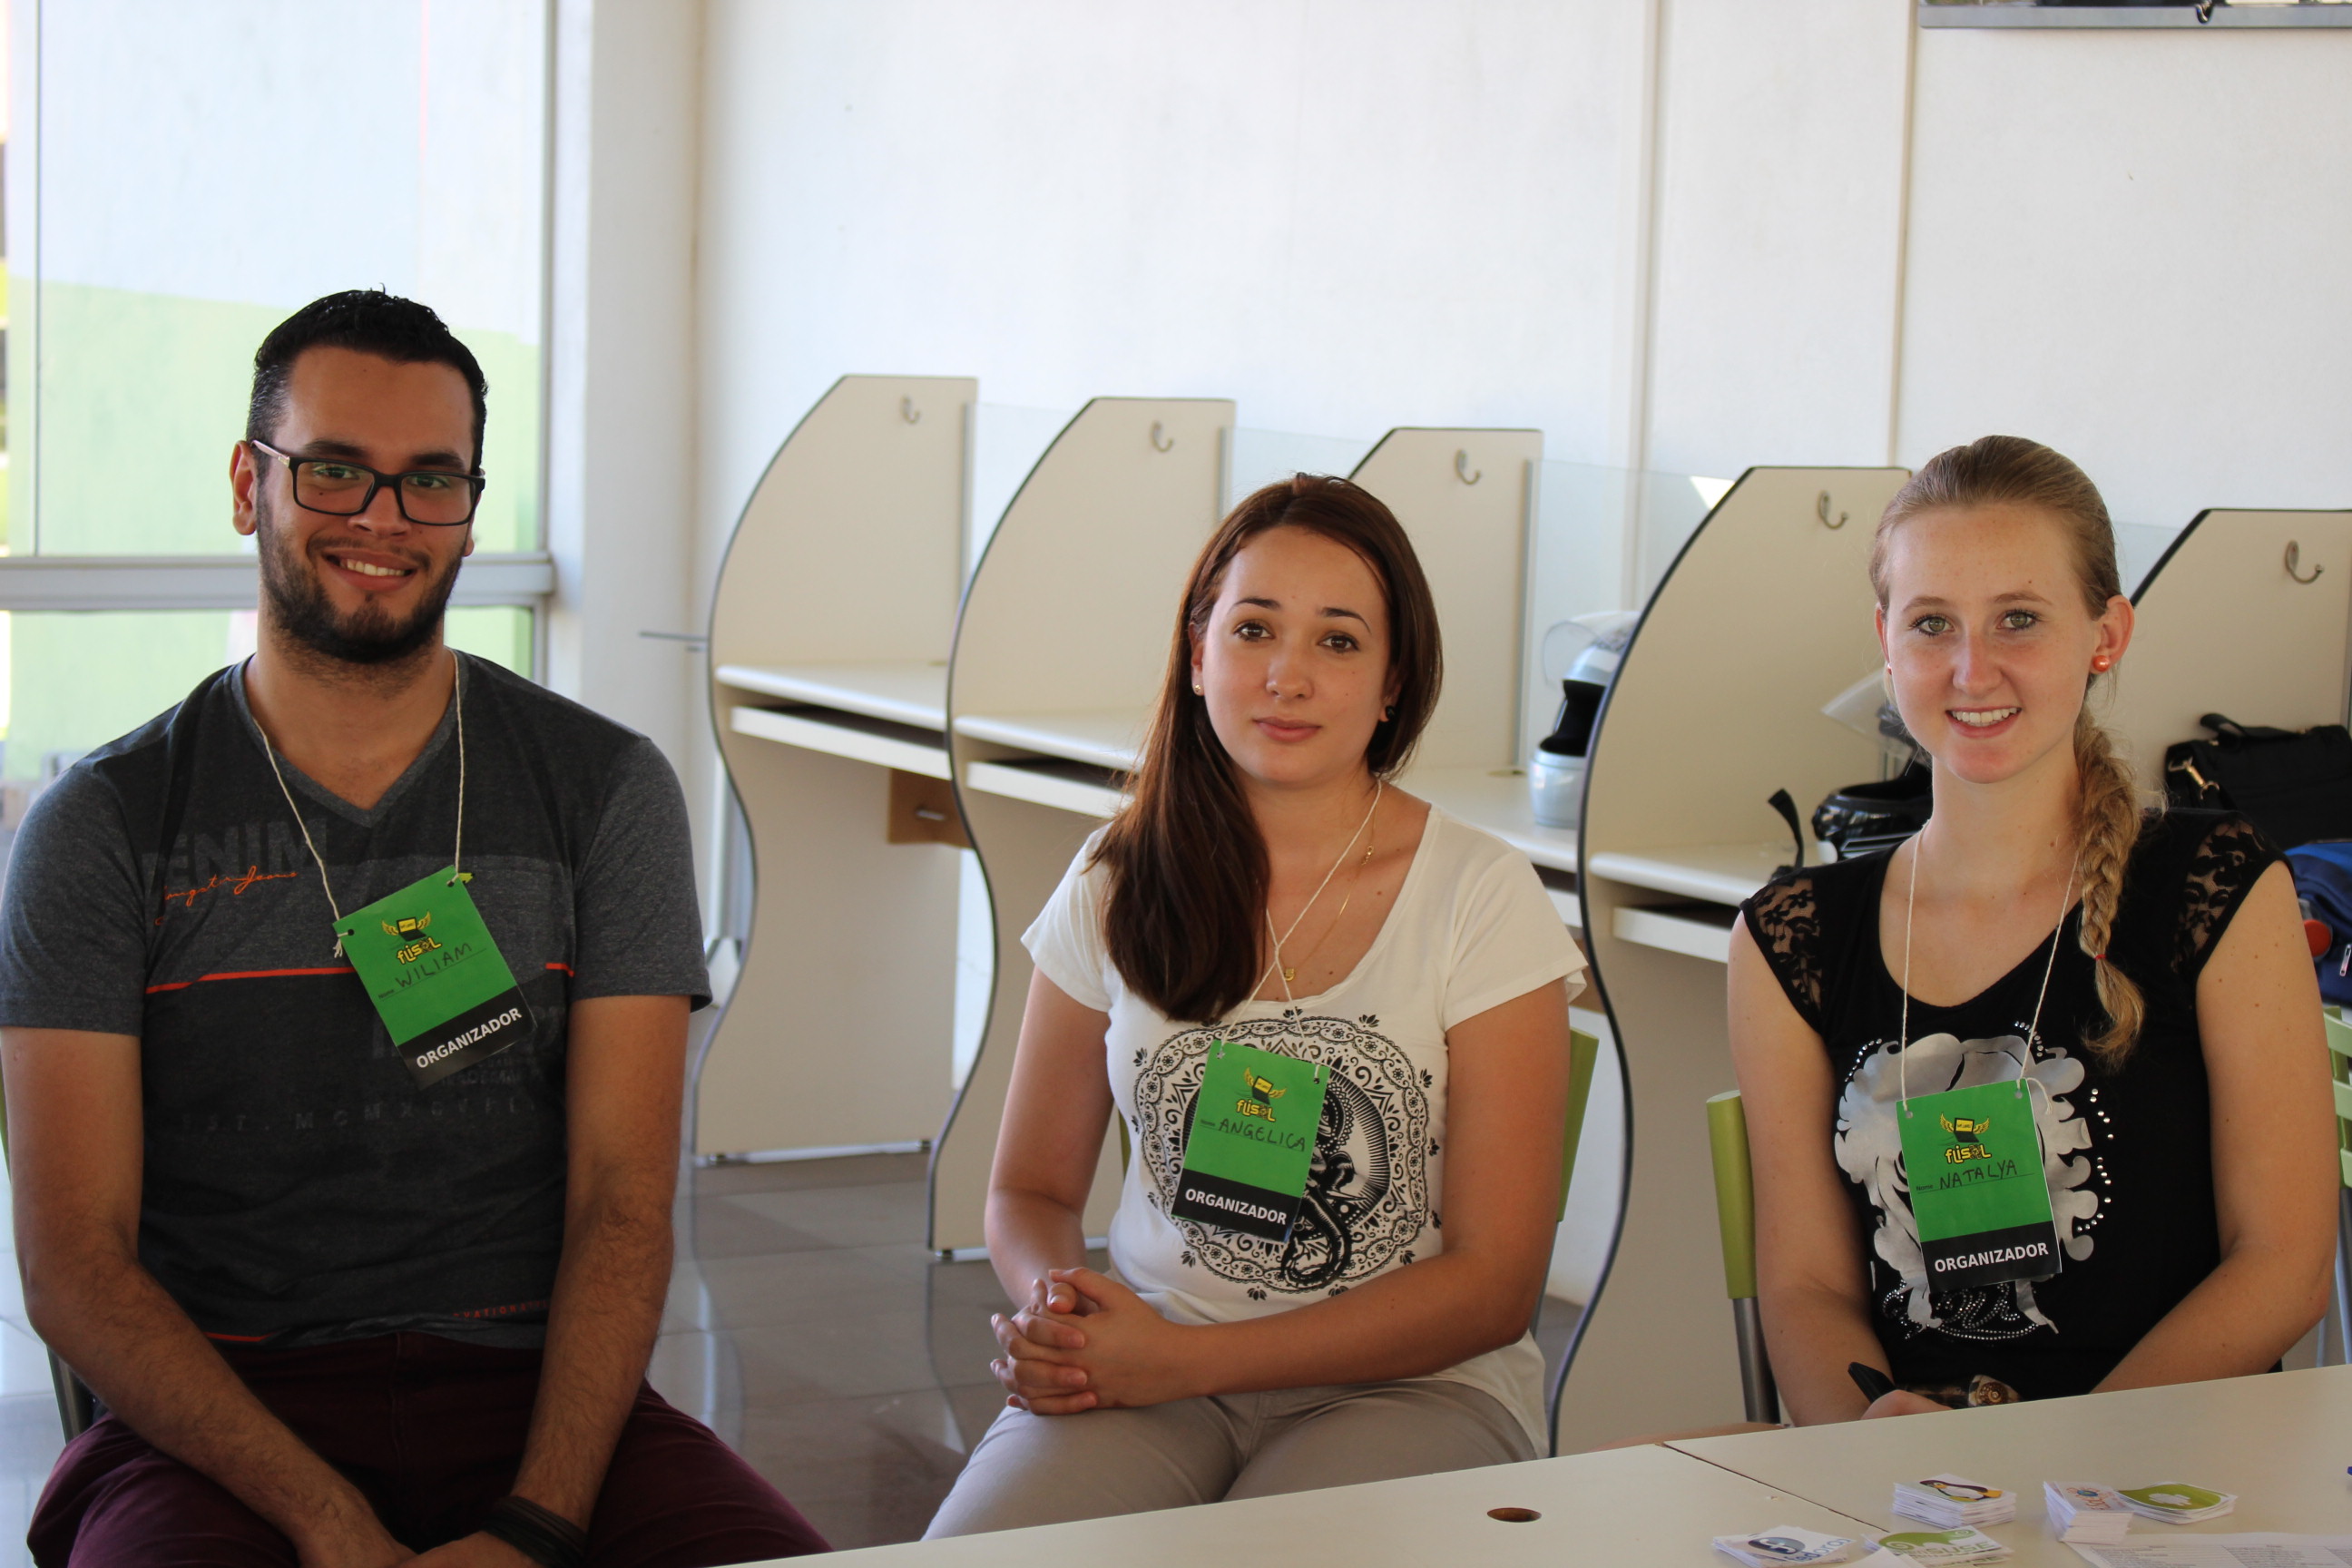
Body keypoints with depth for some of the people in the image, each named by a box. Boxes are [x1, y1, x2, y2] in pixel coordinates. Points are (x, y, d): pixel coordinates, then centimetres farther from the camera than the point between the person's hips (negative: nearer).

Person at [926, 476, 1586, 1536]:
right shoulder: (1114, 889, 6)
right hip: (1138, 1364, 3)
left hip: (1409, 1385, -2)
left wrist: (1191, 1359, -14)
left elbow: (1494, 1284, -6)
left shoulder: (1483, 901, -4)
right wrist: (1055, 1305, -11)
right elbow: (1031, 1188, 15)